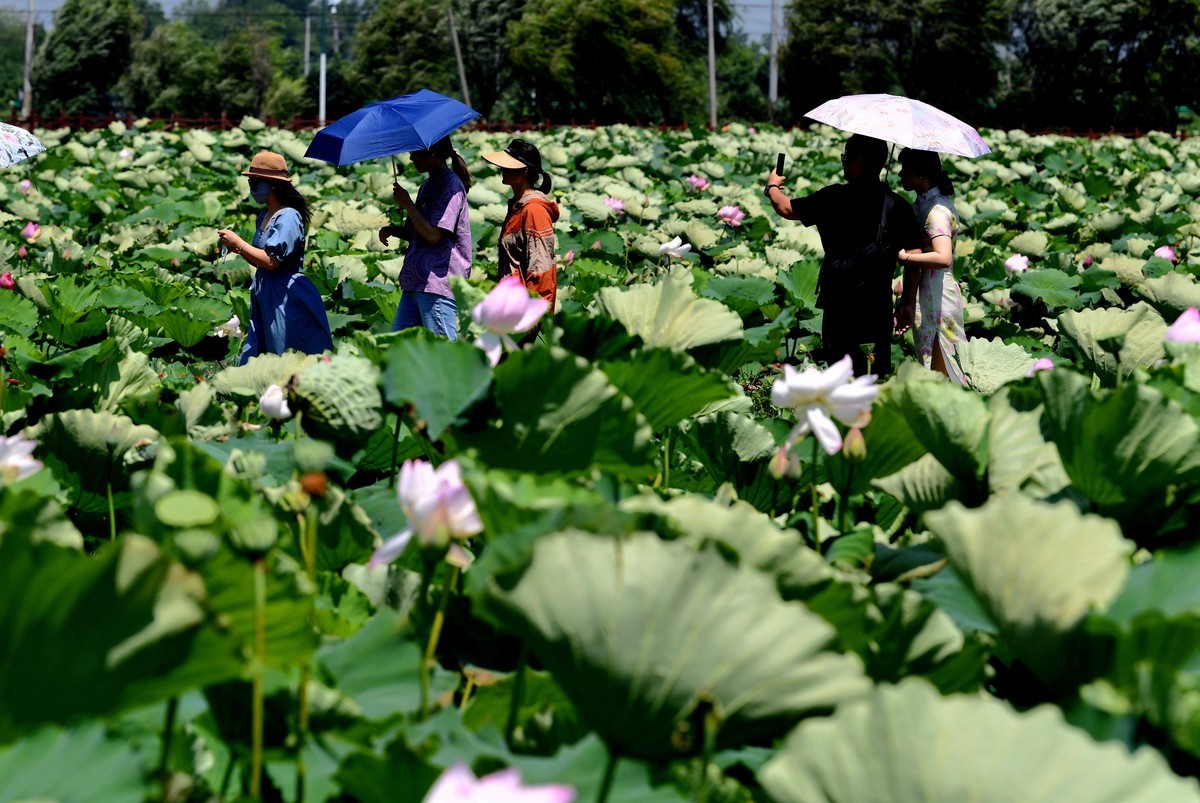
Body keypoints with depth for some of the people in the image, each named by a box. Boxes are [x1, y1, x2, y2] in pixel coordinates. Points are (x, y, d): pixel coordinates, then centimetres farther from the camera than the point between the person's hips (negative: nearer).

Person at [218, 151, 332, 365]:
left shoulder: (288, 217, -15)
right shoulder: (264, 217, 12)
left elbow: (272, 261, -22)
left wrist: (238, 243, -14)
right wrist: (238, 248, 2)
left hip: (287, 299, -9)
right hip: (265, 298, 9)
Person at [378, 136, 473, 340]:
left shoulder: (451, 186, -10)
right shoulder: (427, 185, 20)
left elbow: (433, 234, -19)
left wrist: (407, 204, -10)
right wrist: (392, 230, 9)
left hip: (439, 284, -10)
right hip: (415, 283, 10)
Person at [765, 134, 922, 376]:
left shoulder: (836, 197, -9)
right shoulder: (899, 206, 1)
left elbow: (786, 208, 3)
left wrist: (772, 187, 25)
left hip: (842, 299, -3)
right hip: (881, 299, 4)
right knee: (881, 367, 11)